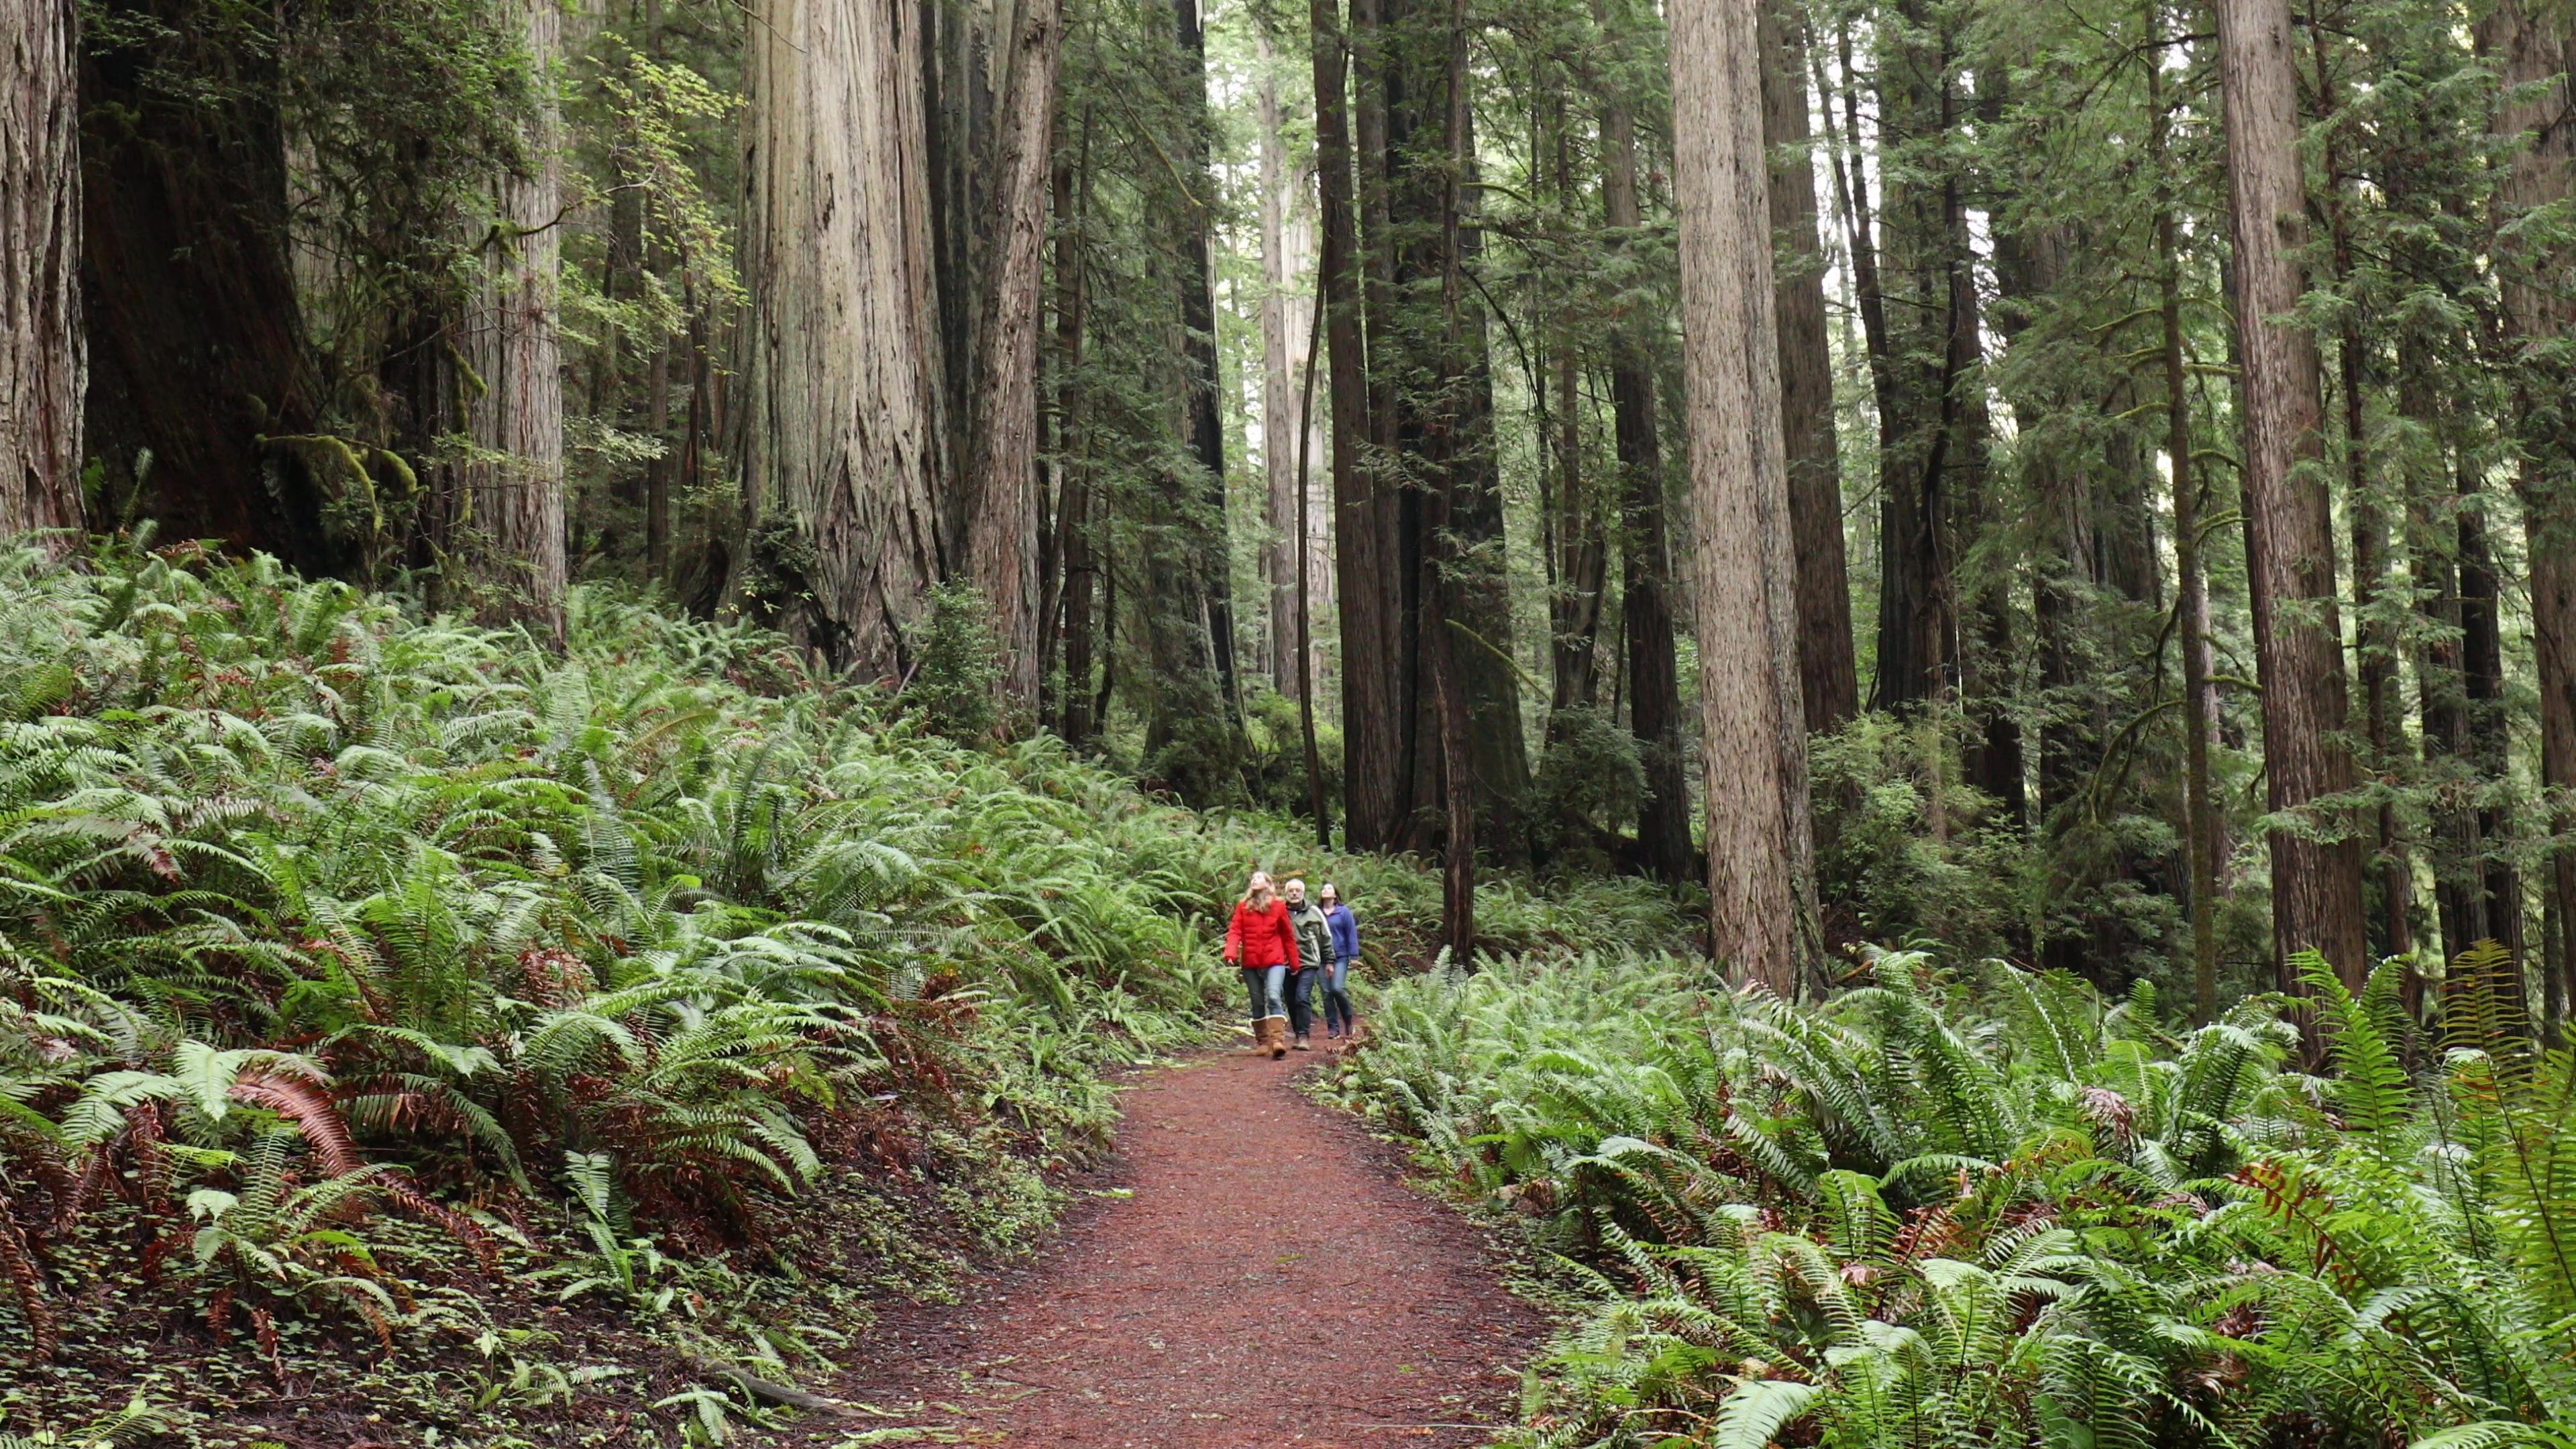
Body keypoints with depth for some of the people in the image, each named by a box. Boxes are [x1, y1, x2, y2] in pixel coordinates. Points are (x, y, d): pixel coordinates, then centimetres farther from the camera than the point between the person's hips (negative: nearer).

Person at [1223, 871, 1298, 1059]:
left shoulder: (1278, 906, 4)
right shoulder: (1243, 906, 7)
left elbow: (1288, 935, 9)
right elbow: (1235, 930, -1)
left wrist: (1294, 963, 10)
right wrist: (1230, 953, -18)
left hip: (1274, 961, -2)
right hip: (1250, 963, 3)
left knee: (1273, 997, -19)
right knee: (1258, 1003, 9)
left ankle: (1278, 1040, -27)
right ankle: (1262, 1042, 18)